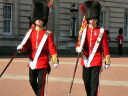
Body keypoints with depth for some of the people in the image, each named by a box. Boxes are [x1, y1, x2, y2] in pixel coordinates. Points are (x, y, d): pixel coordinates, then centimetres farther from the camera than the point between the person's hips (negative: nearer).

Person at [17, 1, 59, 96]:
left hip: (43, 62, -3)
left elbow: (52, 48, -2)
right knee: (32, 81, 10)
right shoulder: (31, 32, 9)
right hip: (32, 62, 4)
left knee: (41, 82, -6)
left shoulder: (48, 34, 1)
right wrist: (21, 48, -17)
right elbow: (27, 45, 5)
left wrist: (55, 61, -9)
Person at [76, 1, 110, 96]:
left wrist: (107, 62, 2)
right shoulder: (84, 31, 7)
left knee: (94, 82, -8)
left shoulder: (101, 32, 2)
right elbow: (79, 44, 6)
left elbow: (106, 48, 3)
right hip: (85, 60, 3)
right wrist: (79, 49, -18)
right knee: (86, 82, 9)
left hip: (96, 60, -3)